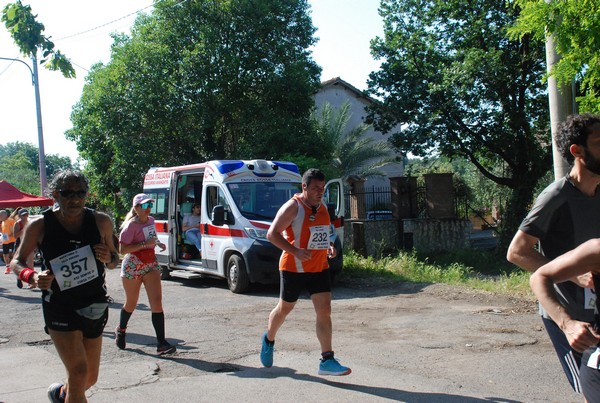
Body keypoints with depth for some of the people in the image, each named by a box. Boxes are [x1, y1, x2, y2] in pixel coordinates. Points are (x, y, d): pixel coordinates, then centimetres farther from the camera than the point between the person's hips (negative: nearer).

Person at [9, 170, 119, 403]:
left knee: (90, 378, 14)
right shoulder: (40, 226, -8)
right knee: (79, 373, -18)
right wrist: (32, 277, -18)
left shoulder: (101, 222, -2)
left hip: (94, 306, 4)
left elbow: (114, 261, 10)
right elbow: (16, 262, 3)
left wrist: (108, 258, -14)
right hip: (59, 307, -4)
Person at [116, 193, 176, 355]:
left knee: (156, 302, -8)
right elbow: (122, 249, -21)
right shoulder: (131, 225, -15)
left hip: (151, 265, 5)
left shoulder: (151, 220, 6)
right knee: (131, 303, 12)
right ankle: (120, 329, 43)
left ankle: (161, 343, -11)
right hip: (132, 267, -5)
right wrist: (144, 244, -27)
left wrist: (158, 243, 5)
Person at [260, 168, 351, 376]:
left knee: (324, 312, -4)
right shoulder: (293, 207, -14)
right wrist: (296, 251, -27)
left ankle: (327, 360, -1)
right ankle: (268, 340, 40)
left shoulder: (322, 208, 9)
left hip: (320, 268, 6)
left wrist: (329, 247, 3)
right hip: (293, 268, -5)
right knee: (285, 308, 12)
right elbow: (272, 234, -18)